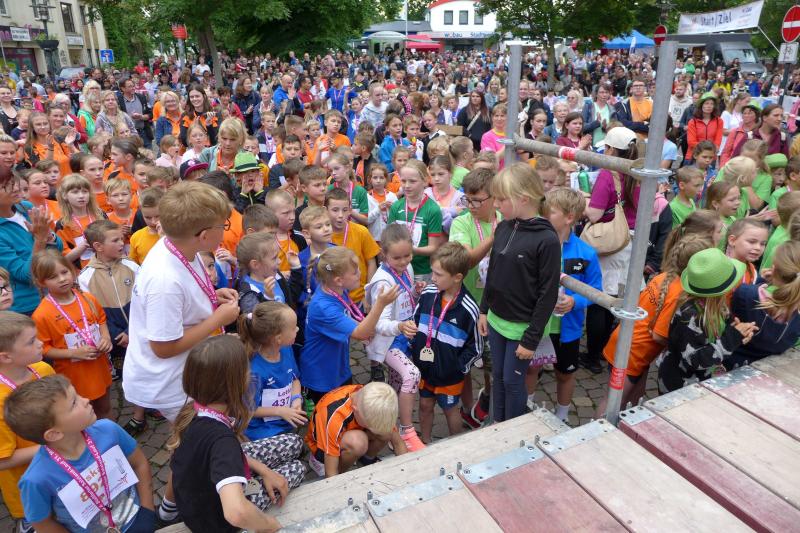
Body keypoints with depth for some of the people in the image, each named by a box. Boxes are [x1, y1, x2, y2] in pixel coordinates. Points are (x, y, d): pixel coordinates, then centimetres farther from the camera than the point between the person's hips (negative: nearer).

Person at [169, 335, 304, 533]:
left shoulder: (193, 409, -17)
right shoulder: (220, 438, -42)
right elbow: (236, 512, -55)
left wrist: (264, 470, -4)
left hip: (199, 496, 6)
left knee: (294, 443, 12)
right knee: (296, 468, 12)